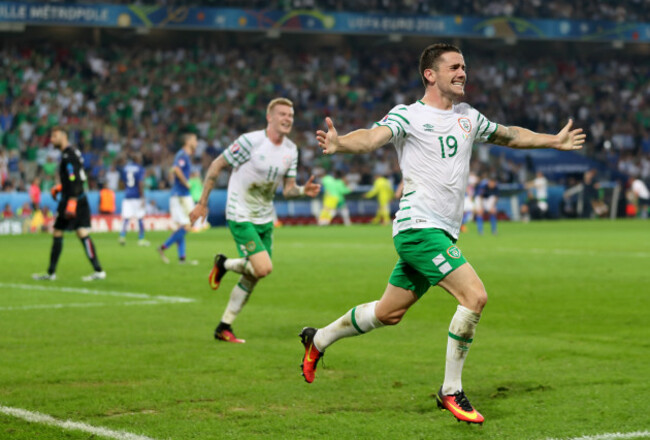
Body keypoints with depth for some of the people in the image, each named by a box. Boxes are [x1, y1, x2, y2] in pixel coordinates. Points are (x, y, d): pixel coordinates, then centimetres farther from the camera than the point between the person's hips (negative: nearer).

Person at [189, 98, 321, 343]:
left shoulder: (291, 150, 4)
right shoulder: (251, 141, -17)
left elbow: (288, 189, 8)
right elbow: (217, 166, -9)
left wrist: (304, 191, -15)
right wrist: (202, 203, -8)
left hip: (265, 219, 7)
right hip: (241, 217, -7)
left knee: (252, 278, 8)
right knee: (263, 268, -20)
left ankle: (223, 328, 21)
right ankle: (224, 264, 10)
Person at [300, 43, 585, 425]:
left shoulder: (469, 117, 15)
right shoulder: (408, 115, -6)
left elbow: (509, 135, 32)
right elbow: (374, 136, -24)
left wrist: (554, 141, 36)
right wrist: (339, 144, -44)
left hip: (443, 232, 8)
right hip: (418, 226, -8)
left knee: (389, 313, 14)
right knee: (475, 295, -19)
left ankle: (318, 339, 35)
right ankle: (451, 391, -7)